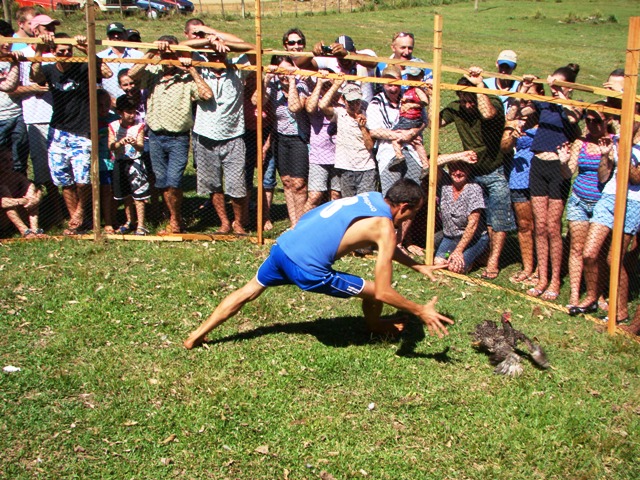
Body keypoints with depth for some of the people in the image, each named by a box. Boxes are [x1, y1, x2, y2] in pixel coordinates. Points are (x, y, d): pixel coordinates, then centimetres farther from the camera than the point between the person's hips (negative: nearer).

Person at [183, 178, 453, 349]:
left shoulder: (371, 197, 16)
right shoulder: (385, 226, -8)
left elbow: (386, 247, 34)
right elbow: (383, 292, -9)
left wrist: (418, 267, 35)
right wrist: (421, 312, 0)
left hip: (283, 245, 7)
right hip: (307, 269, -7)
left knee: (250, 290, 28)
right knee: (373, 292, 10)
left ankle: (198, 335, 34)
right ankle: (375, 327, 42)